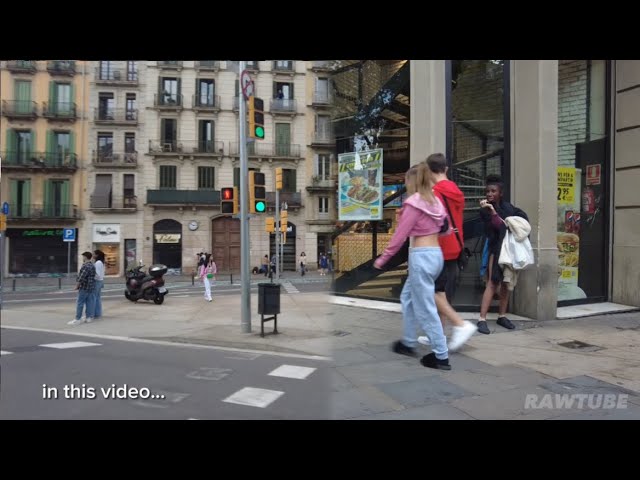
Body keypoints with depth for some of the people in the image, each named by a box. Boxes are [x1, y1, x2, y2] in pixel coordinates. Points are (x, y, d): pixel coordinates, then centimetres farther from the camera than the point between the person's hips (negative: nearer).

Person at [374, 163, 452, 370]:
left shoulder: (414, 203, -11)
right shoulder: (435, 201, 11)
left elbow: (400, 235, -11)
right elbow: (445, 226, 11)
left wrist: (383, 258, -3)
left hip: (421, 256, -9)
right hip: (436, 254, 9)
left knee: (426, 308, -1)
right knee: (407, 297, 22)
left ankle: (441, 356, 5)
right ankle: (408, 343, 30)